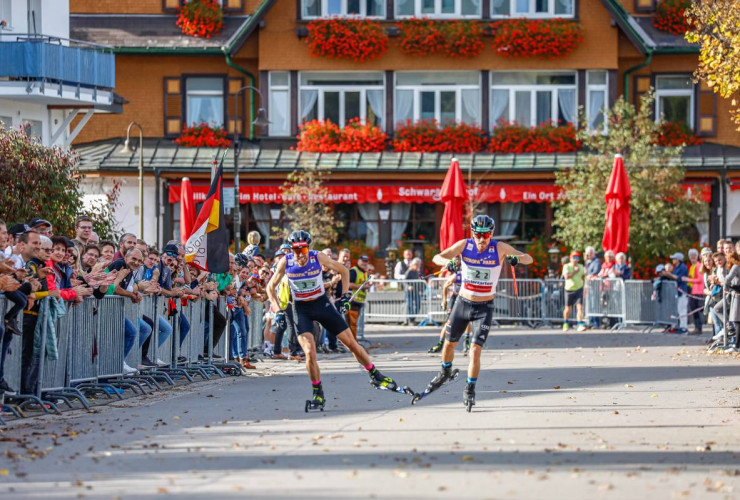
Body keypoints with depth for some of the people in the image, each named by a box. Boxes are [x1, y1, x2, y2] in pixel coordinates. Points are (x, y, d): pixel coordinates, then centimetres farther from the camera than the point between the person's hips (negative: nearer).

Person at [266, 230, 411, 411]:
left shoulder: (318, 257, -17)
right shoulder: (285, 263, -16)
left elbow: (343, 270, 1)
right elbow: (271, 287, -2)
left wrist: (345, 295, -5)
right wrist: (278, 311, -10)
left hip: (321, 304, 1)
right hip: (301, 309, -1)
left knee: (351, 343, 3)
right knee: (310, 352, -18)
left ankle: (375, 376, 22)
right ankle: (318, 394, -2)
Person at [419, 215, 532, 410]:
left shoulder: (499, 248, -16)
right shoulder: (464, 245, -11)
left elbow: (528, 258, -19)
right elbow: (437, 257, -14)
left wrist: (516, 258, -42)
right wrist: (448, 262, -37)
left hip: (484, 308, -3)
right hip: (463, 303, 3)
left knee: (475, 349, -12)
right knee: (449, 343, 17)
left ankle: (470, 390, 3)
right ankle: (445, 374, 46)